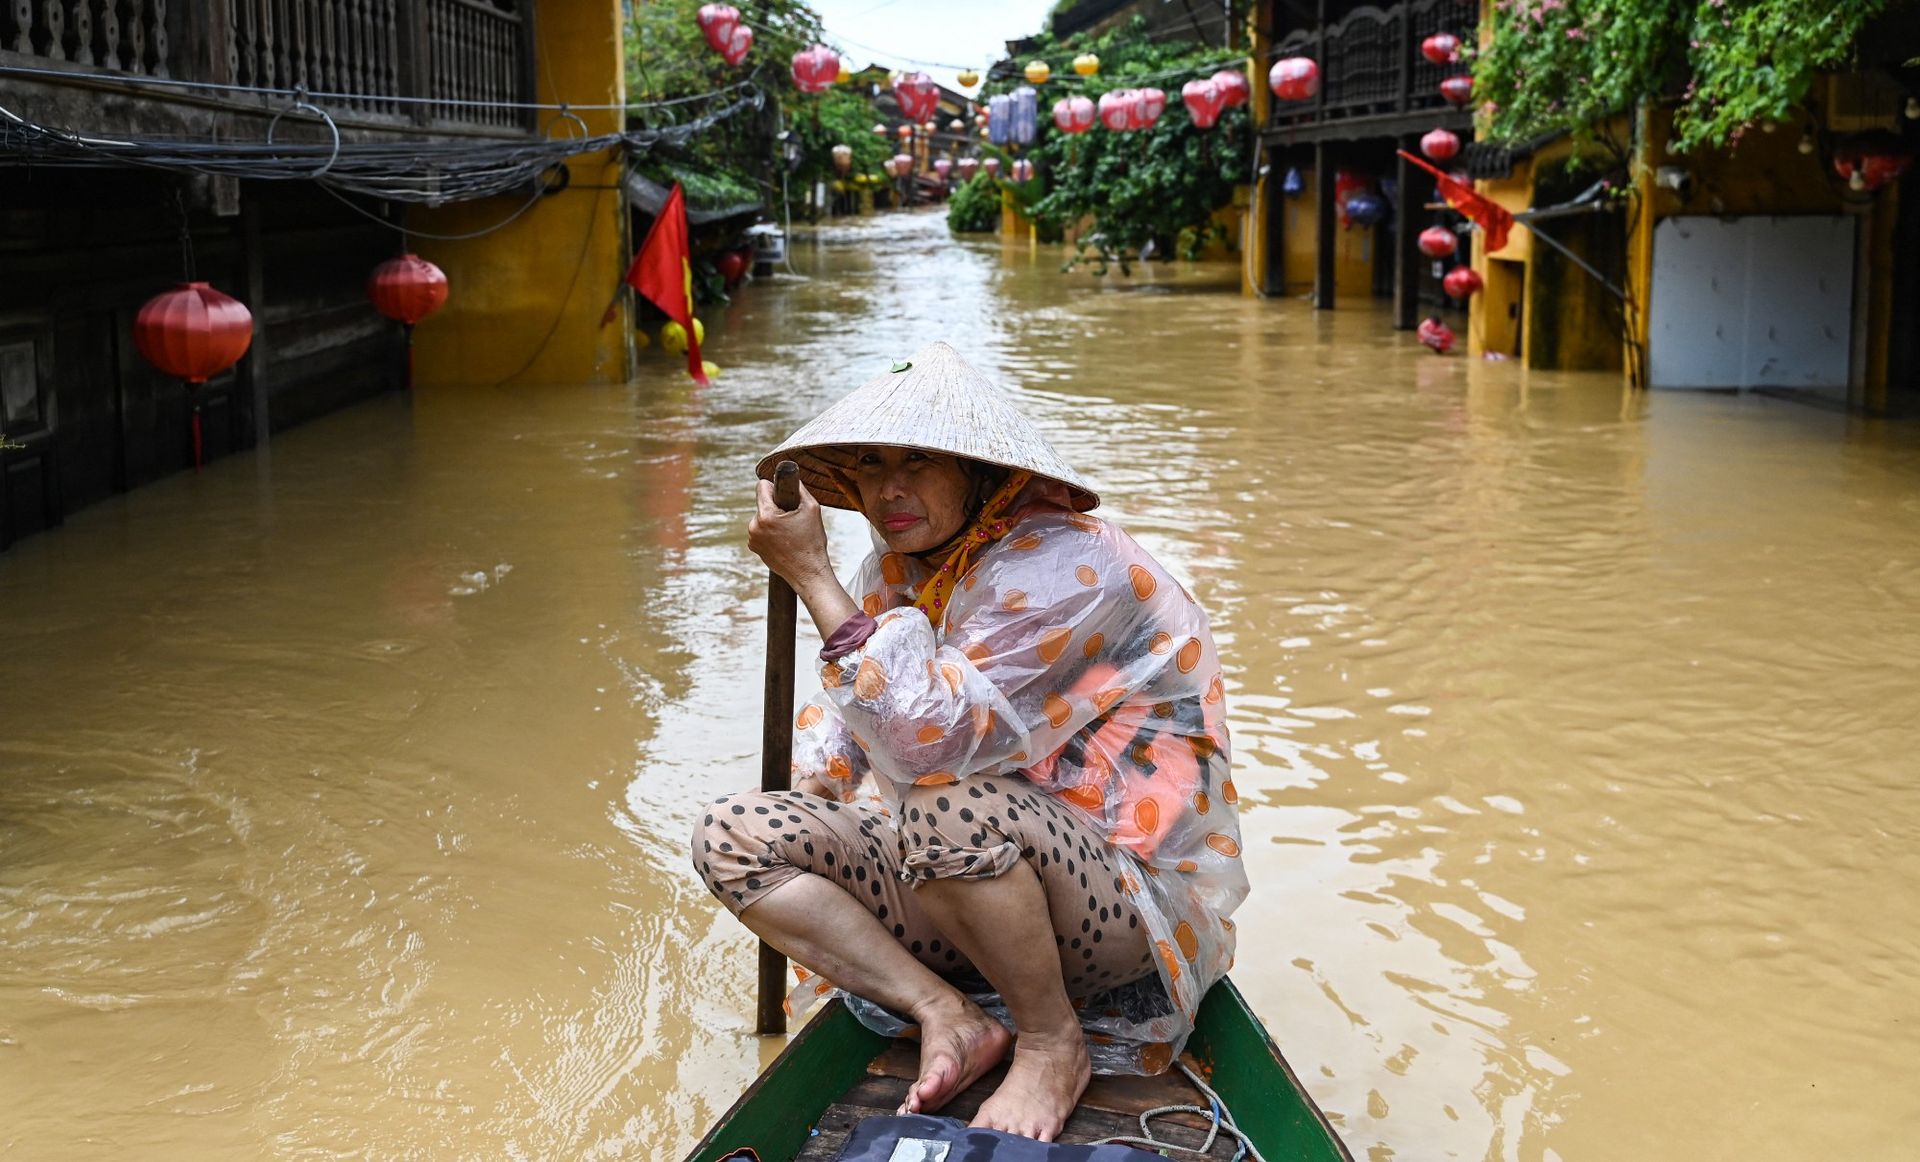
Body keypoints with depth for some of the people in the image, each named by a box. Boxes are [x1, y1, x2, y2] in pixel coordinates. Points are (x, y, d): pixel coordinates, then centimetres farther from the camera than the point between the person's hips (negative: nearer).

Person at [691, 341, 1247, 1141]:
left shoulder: (1061, 566, -20)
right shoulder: (895, 571, 7)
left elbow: (926, 740, -30)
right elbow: (844, 718, 21)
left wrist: (811, 575, -26)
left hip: (1129, 906, -8)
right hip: (959, 868, 8)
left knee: (950, 808, -40)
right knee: (729, 834, -3)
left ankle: (1055, 1044, -13)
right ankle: (949, 1015, -10)